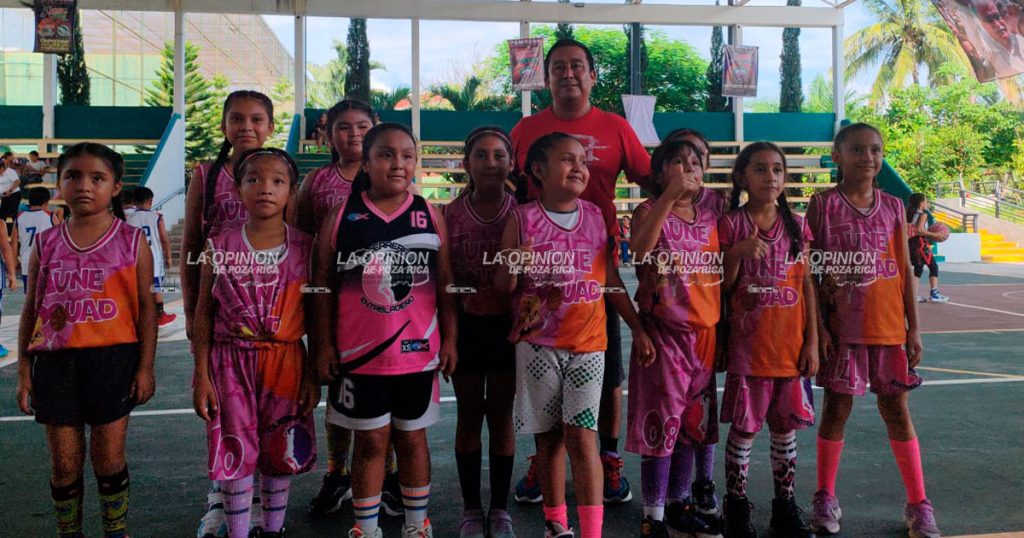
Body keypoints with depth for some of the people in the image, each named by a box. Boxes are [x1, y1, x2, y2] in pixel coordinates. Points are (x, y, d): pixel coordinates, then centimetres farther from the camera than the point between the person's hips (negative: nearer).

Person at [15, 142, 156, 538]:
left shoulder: (131, 241, 0)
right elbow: (31, 310, 10)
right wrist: (24, 371, 7)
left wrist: (145, 366, -4)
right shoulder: (46, 244, 6)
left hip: (113, 357, -2)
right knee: (64, 462, 9)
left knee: (109, 457, 6)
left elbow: (146, 307, 1)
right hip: (55, 360, 2)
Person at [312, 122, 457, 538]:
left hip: (417, 352, 1)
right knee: (370, 441, 9)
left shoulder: (430, 217, 0)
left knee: (412, 438, 14)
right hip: (359, 352, -1)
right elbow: (323, 286, 1)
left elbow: (444, 284, 4)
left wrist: (449, 339, 1)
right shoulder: (340, 217, -2)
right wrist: (324, 345, -2)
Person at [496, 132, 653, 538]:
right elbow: (503, 287, 0)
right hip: (537, 344, 0)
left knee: (581, 437, -5)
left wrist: (637, 328, 8)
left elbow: (611, 280, 11)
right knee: (549, 437, 9)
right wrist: (512, 266, -23)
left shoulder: (598, 218, 3)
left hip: (587, 343, 1)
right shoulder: (523, 220, -4)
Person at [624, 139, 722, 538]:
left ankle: (679, 505, 29)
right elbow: (639, 251, -27)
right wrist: (669, 196, -29)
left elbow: (720, 273, 16)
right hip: (664, 332, -6)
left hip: (704, 333, 6)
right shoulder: (650, 210, -5)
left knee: (691, 423, 14)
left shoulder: (709, 218, 11)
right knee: (660, 423, -2)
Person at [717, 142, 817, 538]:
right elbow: (722, 287, -2)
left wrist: (812, 341, 2)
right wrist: (737, 251, -20)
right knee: (744, 426, 3)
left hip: (791, 344, 3)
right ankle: (736, 506, 18)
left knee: (785, 424, 11)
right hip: (748, 343, -3)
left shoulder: (796, 226, 6)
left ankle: (785, 506, 25)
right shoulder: (731, 225, -3)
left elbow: (806, 285, 6)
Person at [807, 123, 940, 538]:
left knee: (896, 410, 8)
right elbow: (811, 270, -5)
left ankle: (918, 505, 20)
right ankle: (825, 499, 21)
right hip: (841, 327, -2)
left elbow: (904, 269, 7)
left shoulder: (893, 207, 6)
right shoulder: (823, 204, -3)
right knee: (837, 408, 6)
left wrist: (914, 329, 3)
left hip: (888, 327, 3)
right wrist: (818, 326, -10)